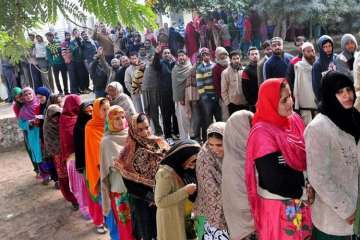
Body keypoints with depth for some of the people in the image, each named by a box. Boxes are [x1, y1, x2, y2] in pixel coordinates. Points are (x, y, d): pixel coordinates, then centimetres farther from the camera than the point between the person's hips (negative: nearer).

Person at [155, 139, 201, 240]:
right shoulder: (165, 173, -22)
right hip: (171, 221, -8)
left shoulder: (179, 170, 5)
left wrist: (191, 189, -6)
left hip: (182, 218, 8)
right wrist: (185, 191, -27)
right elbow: (159, 202, -26)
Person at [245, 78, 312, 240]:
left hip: (301, 198, 7)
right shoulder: (262, 133, -23)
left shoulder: (294, 120, -1)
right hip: (278, 204, -6)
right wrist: (301, 192, -12)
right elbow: (274, 181, -24)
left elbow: (304, 157, 6)